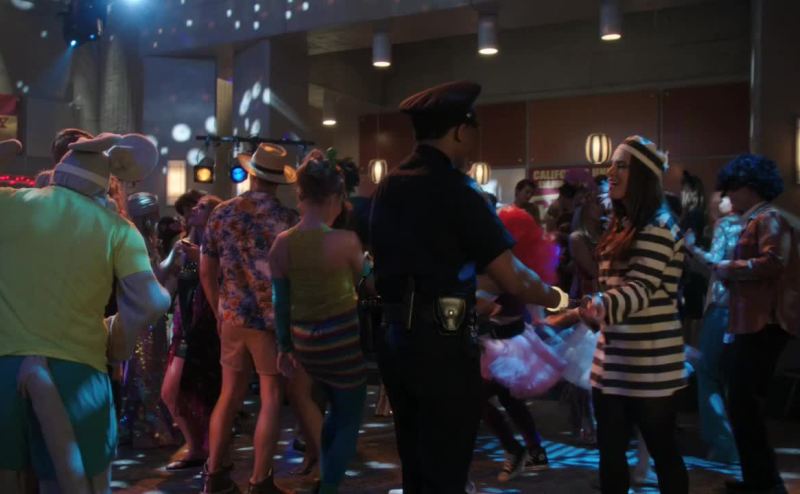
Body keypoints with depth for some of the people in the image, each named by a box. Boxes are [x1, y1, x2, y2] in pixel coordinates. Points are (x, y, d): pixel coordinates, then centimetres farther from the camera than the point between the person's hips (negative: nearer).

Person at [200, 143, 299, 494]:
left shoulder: (222, 213, 3)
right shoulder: (287, 219, -9)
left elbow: (206, 272, 8)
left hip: (233, 317, 5)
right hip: (273, 319, -4)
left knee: (230, 394, 16)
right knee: (271, 399, 5)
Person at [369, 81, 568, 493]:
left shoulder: (387, 187, 9)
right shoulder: (455, 188, -14)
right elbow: (511, 278, -15)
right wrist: (557, 299, 3)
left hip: (394, 338, 8)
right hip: (442, 343, -7)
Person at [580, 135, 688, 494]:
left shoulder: (659, 227, -14)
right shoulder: (622, 225, 13)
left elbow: (640, 289, -27)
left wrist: (601, 308, -45)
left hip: (649, 363, -8)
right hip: (613, 360, 8)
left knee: (662, 450, 5)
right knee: (609, 452, 12)